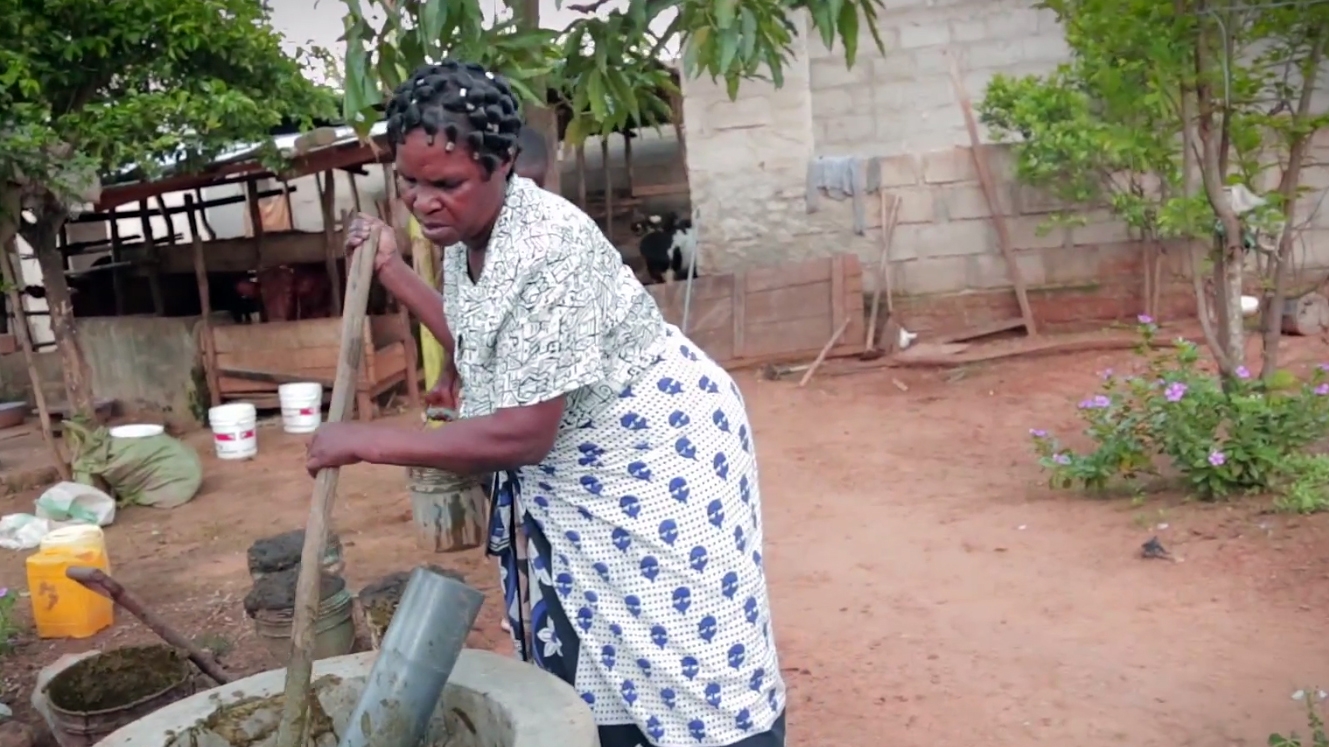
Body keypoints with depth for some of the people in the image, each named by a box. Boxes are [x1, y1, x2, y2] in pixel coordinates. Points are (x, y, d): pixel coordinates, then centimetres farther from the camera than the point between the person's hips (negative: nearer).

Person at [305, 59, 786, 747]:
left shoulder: (549, 246, -31)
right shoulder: (463, 237, -3)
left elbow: (522, 433, -31)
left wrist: (368, 442, -24)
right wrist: (392, 270, 8)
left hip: (657, 456, -8)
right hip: (569, 475, 9)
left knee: (683, 667, 3)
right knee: (586, 665, 16)